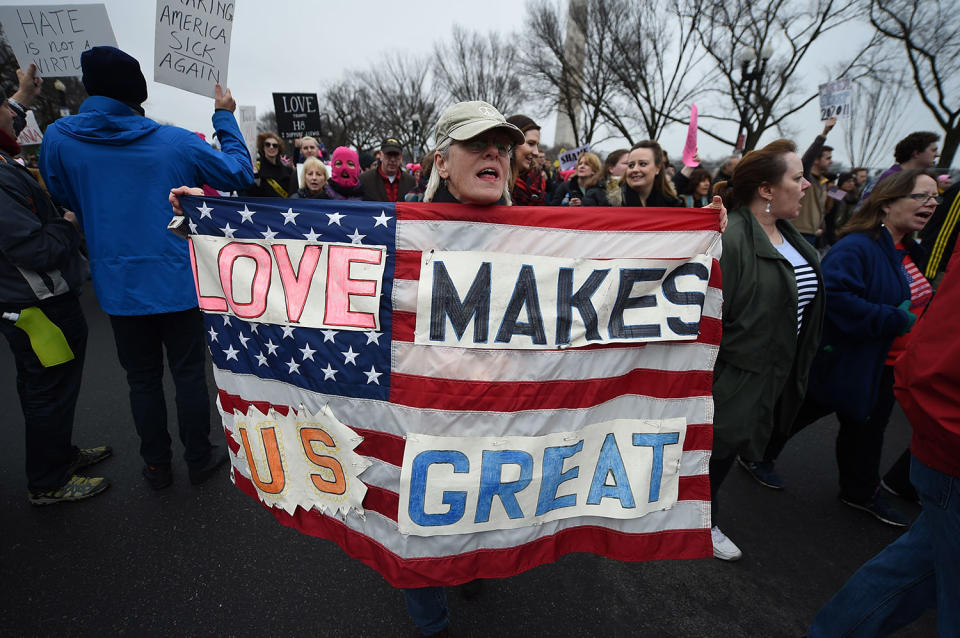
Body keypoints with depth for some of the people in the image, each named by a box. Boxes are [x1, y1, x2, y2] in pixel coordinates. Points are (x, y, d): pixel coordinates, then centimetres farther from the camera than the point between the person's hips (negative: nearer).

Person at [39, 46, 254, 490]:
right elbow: (240, 174, 2)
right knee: (189, 373, 11)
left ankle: (157, 467, 29)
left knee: (143, 378, 15)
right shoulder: (177, 142, -10)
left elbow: (66, 202, 9)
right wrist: (225, 117, 12)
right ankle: (199, 459, 25)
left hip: (119, 287, 2)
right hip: (178, 282, -1)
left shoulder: (57, 139, -5)